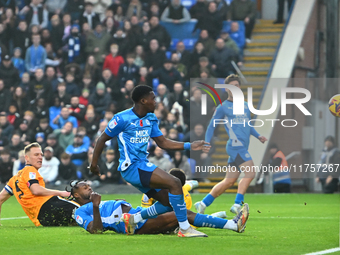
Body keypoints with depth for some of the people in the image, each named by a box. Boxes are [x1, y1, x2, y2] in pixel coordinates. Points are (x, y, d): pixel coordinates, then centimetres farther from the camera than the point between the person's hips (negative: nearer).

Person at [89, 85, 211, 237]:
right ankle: (184, 229, -19)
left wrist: (189, 146, 5)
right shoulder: (122, 119, -11)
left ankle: (134, 219, 13)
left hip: (143, 166, 9)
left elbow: (162, 143, 15)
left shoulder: (151, 119, 13)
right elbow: (103, 139, -1)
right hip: (131, 167, -9)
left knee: (169, 202, 3)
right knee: (174, 183, -21)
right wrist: (94, 163, 2)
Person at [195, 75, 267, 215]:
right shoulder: (223, 107, 0)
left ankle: (203, 204, 15)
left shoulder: (245, 106, 20)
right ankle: (237, 205, -21)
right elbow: (211, 127, 3)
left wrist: (258, 136, 13)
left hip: (243, 148, 7)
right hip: (235, 145, -7)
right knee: (250, 173, -21)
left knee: (229, 181, 7)